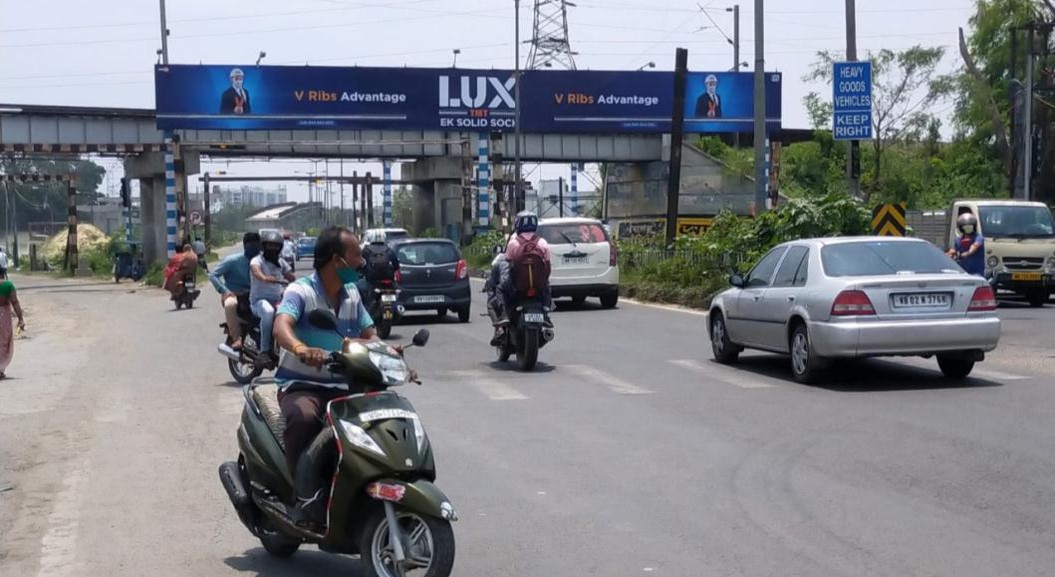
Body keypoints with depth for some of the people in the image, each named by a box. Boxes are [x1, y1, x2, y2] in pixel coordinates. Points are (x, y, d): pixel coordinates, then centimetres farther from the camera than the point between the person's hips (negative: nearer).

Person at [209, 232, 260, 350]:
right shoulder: (233, 260, -8)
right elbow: (213, 275, -8)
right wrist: (224, 290, -23)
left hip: (253, 295, 4)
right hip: (233, 294, -4)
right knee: (230, 304, -40)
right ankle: (237, 338, -36)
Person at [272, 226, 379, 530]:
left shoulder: (352, 295, 12)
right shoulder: (301, 291, -10)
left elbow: (369, 336, 13)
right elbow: (281, 326, -29)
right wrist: (301, 349, -51)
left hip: (340, 387, 6)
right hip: (300, 385, -6)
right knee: (303, 417, -38)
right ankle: (306, 498, -31)